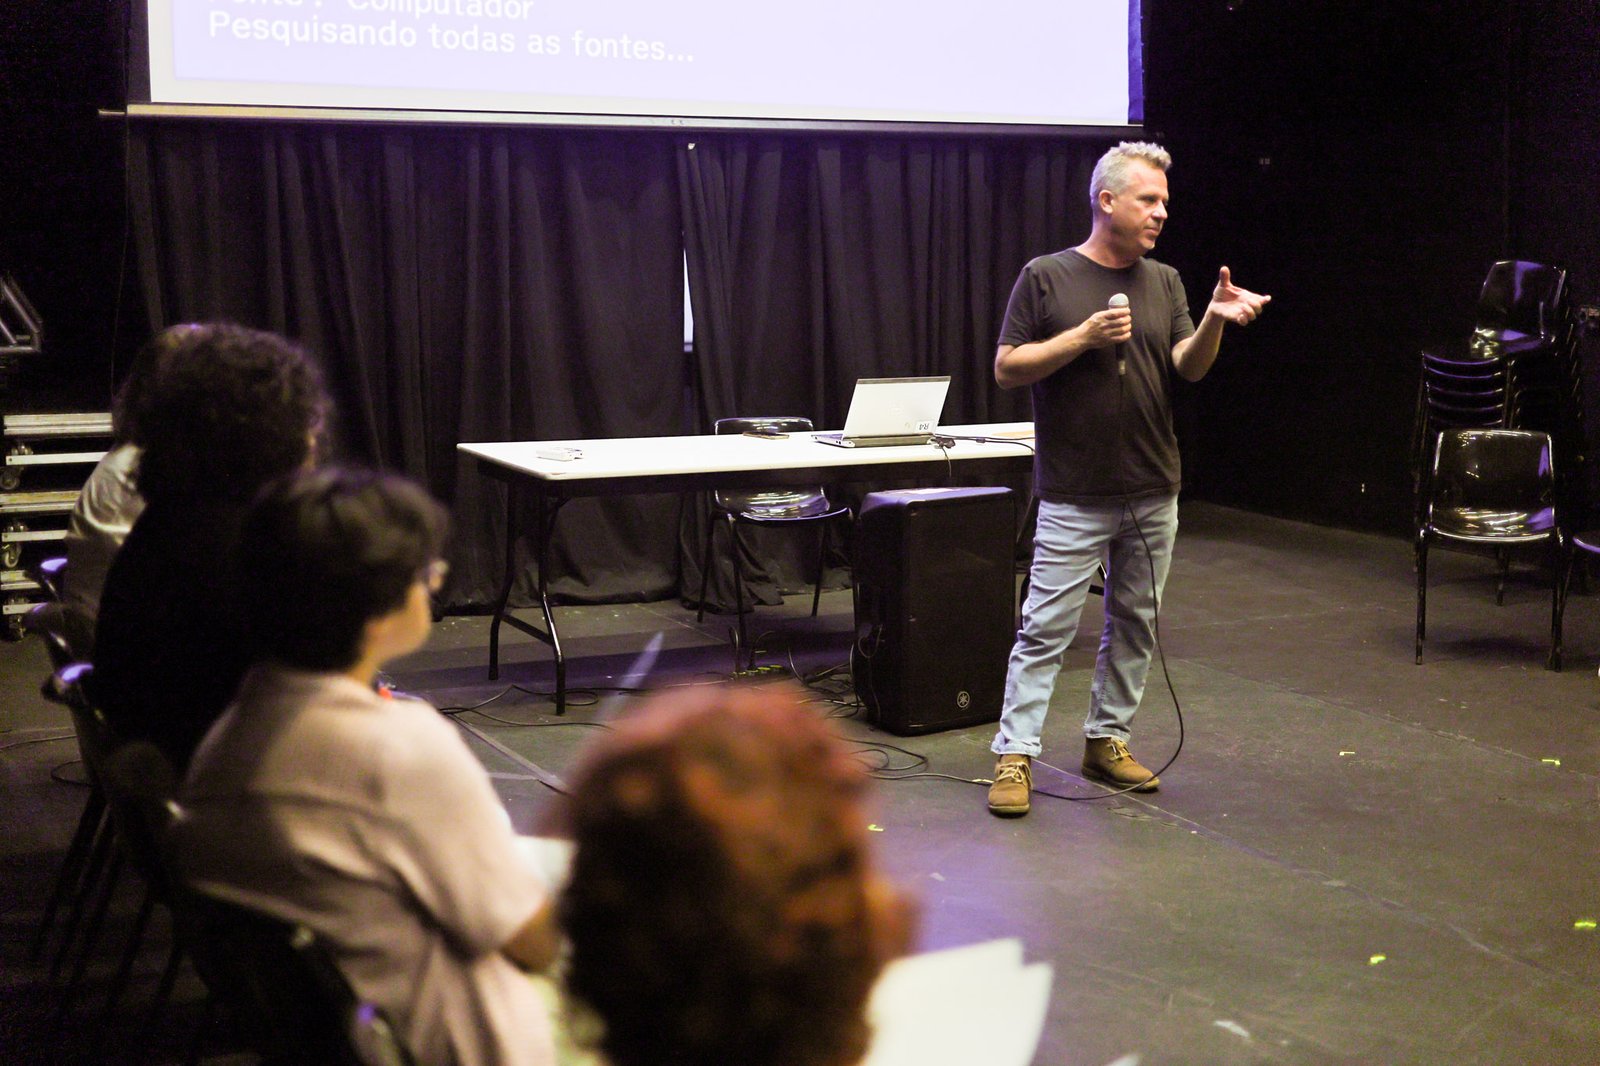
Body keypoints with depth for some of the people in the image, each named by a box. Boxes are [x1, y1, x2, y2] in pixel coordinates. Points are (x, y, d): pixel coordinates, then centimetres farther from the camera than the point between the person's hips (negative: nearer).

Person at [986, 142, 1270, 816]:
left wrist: (1214, 321, -20)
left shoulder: (1164, 282, 10)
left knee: (1135, 624, 11)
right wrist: (1084, 337, -15)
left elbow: (1189, 367, -1)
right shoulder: (1047, 278, -2)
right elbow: (1007, 368, -6)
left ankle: (1107, 740, 23)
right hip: (1075, 495, -5)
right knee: (1046, 627, -5)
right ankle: (1015, 754, -1)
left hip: (1153, 492, 5)